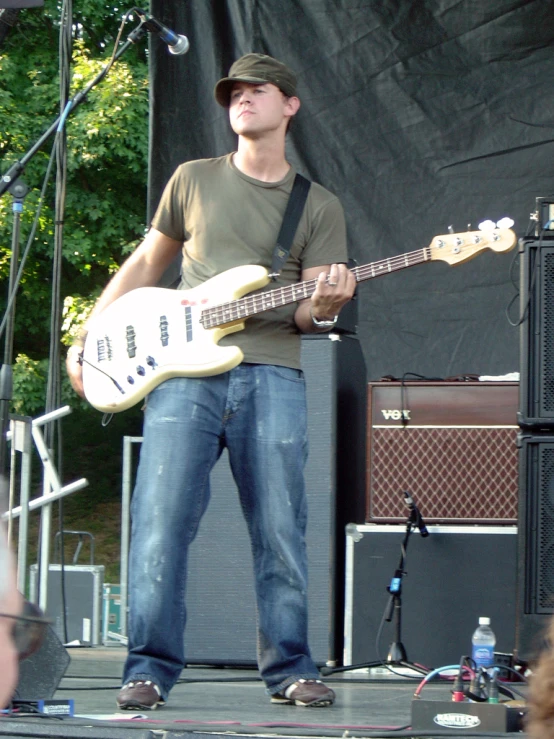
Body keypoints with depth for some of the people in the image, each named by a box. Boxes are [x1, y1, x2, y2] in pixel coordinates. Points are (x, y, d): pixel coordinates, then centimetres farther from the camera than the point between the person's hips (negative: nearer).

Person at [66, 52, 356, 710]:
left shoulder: (319, 207, 14)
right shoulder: (195, 180, 16)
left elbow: (307, 314, 9)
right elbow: (145, 264, 22)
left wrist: (322, 307, -15)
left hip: (272, 374, 0)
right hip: (184, 368, 0)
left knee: (280, 533, -1)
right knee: (160, 524, -9)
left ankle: (288, 669, 9)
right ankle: (149, 670, -4)